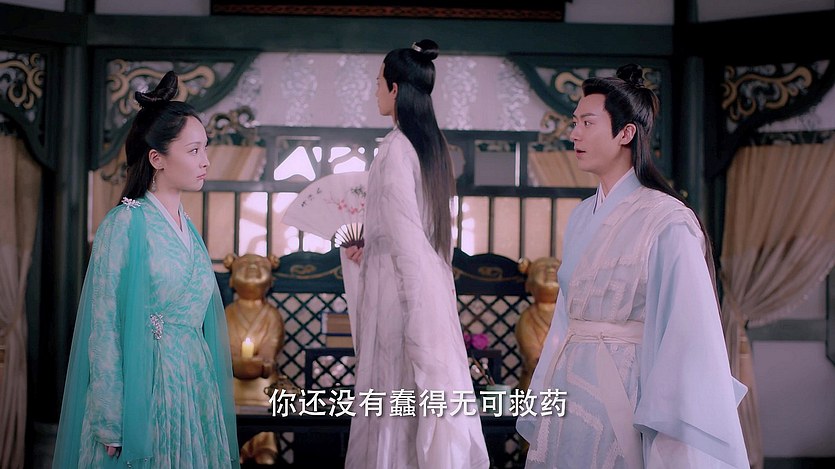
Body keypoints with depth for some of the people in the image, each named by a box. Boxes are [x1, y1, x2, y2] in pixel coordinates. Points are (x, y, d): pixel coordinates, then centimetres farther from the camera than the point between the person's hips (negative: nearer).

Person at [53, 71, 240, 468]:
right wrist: (110, 423, -15)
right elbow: (104, 329, -13)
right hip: (147, 387, -7)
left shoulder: (187, 228, 10)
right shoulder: (123, 225, -11)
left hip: (196, 384, 7)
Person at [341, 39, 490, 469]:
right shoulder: (431, 142, 9)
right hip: (430, 280, 9)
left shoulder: (395, 148, -17)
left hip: (401, 281, -9)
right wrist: (369, 248, 15)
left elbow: (404, 232, -18)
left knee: (395, 391, 2)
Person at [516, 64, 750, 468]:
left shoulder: (667, 222, -13)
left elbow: (686, 335, -15)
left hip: (622, 390, -6)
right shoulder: (582, 217, 9)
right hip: (570, 386, 7)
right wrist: (544, 401, 13)